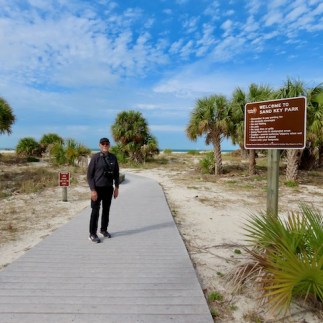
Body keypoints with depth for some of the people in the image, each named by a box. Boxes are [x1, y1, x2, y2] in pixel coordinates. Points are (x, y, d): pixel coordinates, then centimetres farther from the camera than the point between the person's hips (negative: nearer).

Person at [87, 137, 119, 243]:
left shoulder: (113, 158, 3)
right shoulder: (95, 157, -9)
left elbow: (116, 173, 10)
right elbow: (90, 175, -9)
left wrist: (116, 188, 6)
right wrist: (92, 190, -15)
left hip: (109, 188, 4)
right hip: (97, 188, -4)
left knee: (106, 210, 15)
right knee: (95, 211, 2)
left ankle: (104, 229, 32)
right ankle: (92, 234, 14)